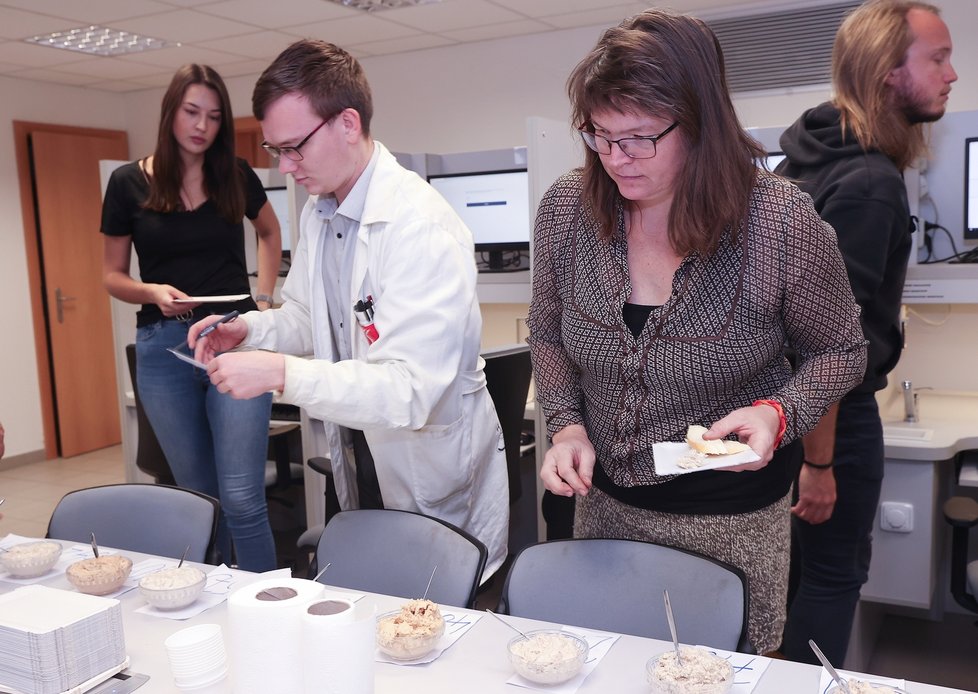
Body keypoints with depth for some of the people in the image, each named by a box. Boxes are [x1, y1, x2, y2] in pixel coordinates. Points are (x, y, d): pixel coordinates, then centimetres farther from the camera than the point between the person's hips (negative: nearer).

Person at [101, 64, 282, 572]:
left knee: (242, 498, -7)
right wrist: (152, 292, -13)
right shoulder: (129, 183, 2)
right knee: (198, 497, 10)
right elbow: (113, 276, 8)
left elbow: (270, 232, 24)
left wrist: (264, 296, 12)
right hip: (164, 346, 1)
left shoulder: (236, 176, 4)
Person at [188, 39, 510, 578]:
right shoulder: (317, 213, 4)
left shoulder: (422, 227, -25)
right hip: (359, 471, 8)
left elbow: (411, 391, -31)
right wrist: (250, 329, -4)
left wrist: (282, 374, -35)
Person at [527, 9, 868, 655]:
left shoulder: (783, 222, -21)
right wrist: (567, 426, -10)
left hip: (735, 518, -3)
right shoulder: (566, 209, -12)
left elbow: (840, 349, -5)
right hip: (606, 499, 3)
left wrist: (779, 413, -24)